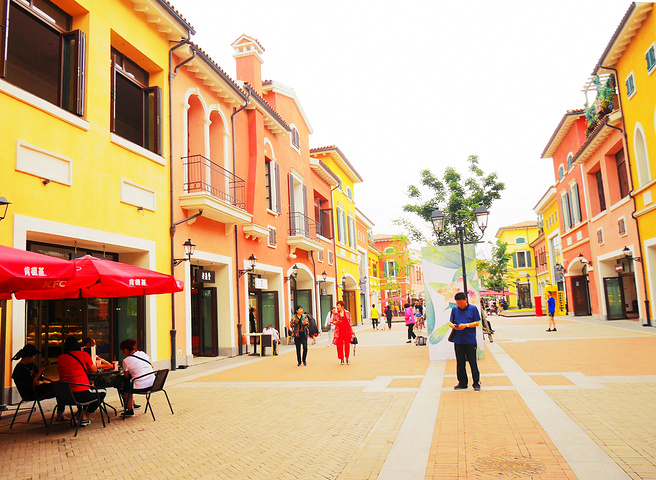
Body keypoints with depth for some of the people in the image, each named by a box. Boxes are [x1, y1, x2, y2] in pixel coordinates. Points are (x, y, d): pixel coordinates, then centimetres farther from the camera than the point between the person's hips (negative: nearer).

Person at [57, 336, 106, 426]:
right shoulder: (84, 355, -3)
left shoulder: (60, 358, 8)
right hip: (81, 394, -6)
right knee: (102, 392, 21)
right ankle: (84, 418, 16)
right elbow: (94, 370, 10)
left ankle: (82, 414, 30)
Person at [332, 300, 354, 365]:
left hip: (346, 331, 0)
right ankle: (341, 359, 12)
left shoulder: (347, 313, 5)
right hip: (339, 331, 0)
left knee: (347, 345, -2)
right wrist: (336, 322, -16)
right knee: (339, 345, 0)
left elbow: (350, 322, 11)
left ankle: (347, 358, 12)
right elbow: (333, 322, 7)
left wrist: (351, 330, 10)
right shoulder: (335, 314, 4)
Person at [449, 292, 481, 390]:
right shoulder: (454, 309, 9)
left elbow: (477, 323, -2)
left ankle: (476, 383, 14)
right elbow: (450, 322, 12)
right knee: (460, 363, 9)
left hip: (470, 341, -3)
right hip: (458, 341, 4)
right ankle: (462, 383, 20)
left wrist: (466, 325, -17)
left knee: (473, 362, 1)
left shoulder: (473, 309, -1)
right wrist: (453, 325, -11)